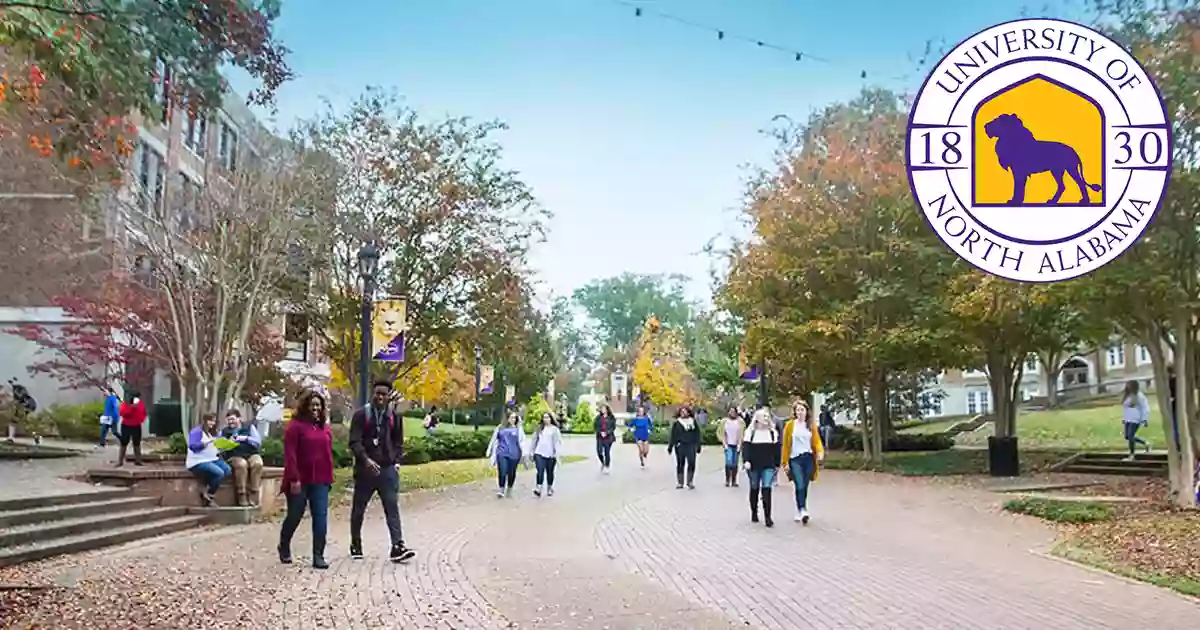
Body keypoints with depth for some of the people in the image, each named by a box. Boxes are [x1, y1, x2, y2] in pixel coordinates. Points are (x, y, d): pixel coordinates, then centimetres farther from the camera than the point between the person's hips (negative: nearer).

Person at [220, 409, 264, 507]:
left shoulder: (249, 427, 12)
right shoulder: (224, 432, 15)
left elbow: (258, 442, 3)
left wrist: (246, 438, -10)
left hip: (251, 454, 1)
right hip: (234, 456, 0)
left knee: (258, 463, -34)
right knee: (242, 464, -36)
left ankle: (253, 498, -30)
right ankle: (242, 498, -32)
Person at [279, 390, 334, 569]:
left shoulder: (324, 428, 12)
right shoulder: (296, 425, -6)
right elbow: (290, 454, -12)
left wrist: (329, 477, 10)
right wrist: (293, 479, -18)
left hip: (320, 481, 5)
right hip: (300, 480, -4)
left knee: (321, 517, -3)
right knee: (294, 515, 9)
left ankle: (318, 556, -1)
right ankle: (284, 547, 35)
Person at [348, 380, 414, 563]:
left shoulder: (394, 417, 5)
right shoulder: (361, 415, -5)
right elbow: (354, 442, -13)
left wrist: (396, 462, 2)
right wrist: (366, 460, -26)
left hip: (388, 469, 2)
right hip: (365, 469, -1)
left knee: (392, 508, -6)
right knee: (358, 509, 12)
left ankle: (397, 546, -9)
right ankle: (355, 544, 28)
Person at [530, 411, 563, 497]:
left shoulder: (554, 429, 0)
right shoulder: (539, 428, 11)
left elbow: (557, 442, -3)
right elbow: (535, 440, 15)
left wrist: (556, 454, -10)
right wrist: (531, 451, 14)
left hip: (550, 454, -1)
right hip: (539, 454, 1)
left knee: (550, 472, 10)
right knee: (540, 471, -11)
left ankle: (549, 488, 26)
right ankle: (538, 489, -16)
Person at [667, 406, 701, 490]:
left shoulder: (693, 422, 10)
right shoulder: (676, 423, 4)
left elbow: (697, 434, 12)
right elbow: (673, 436, 4)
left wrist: (698, 446, 10)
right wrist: (670, 447, 2)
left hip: (691, 446, 1)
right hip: (680, 446, -1)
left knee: (691, 464, -3)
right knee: (680, 464, 4)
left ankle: (690, 482, 11)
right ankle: (680, 483, 12)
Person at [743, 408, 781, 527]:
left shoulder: (773, 432, 7)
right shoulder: (750, 432, 0)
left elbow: (776, 449, 9)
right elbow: (746, 447, -4)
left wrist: (777, 464, 7)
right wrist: (746, 461, -16)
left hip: (768, 466, 0)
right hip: (754, 466, 0)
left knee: (767, 490, -9)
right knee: (754, 489, 11)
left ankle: (767, 517, -9)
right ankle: (754, 513, 26)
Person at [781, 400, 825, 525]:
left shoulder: (812, 425, 7)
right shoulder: (790, 425, -1)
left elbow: (817, 441, 4)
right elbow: (786, 444, 1)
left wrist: (820, 451, -18)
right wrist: (785, 462, 0)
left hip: (808, 459, 3)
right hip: (795, 459, -3)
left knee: (805, 486, 7)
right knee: (800, 486, -16)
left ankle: (799, 512, 18)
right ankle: (803, 510, -23)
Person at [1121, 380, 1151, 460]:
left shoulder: (1139, 395, -10)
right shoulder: (1127, 396, 11)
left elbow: (1145, 407, -9)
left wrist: (1145, 419, -13)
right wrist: (1124, 418, 20)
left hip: (1136, 420, -8)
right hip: (1128, 420, 8)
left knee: (1130, 436, -12)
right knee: (1127, 437, 9)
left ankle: (1131, 456, -4)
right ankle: (1146, 444, 28)